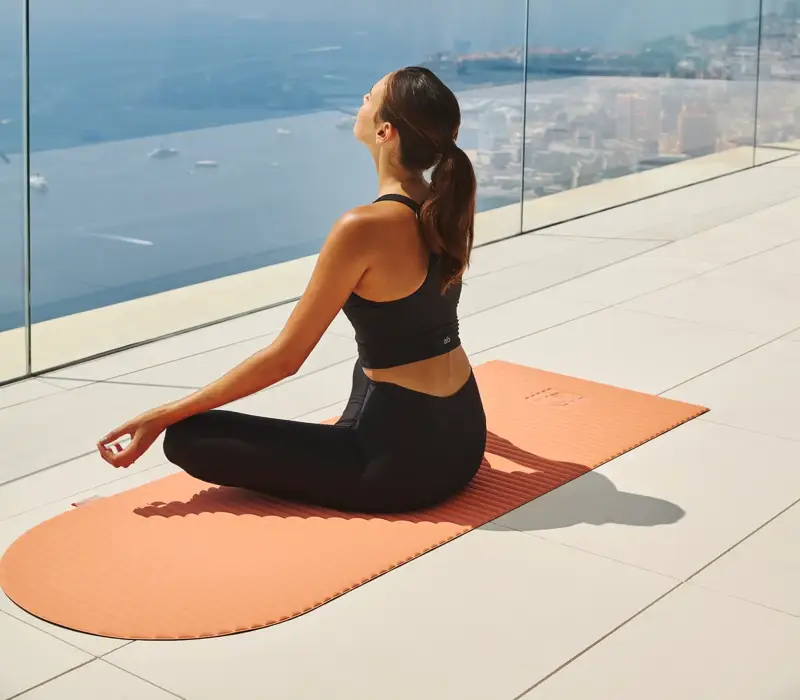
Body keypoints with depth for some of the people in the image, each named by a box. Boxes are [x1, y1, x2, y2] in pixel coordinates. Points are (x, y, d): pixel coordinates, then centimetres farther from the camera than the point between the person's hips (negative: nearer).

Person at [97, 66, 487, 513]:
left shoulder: (364, 227, -22)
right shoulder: (448, 205, 1)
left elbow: (284, 358, -18)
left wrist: (163, 416, -14)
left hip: (407, 458, -9)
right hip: (465, 436, 9)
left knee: (187, 438, -7)